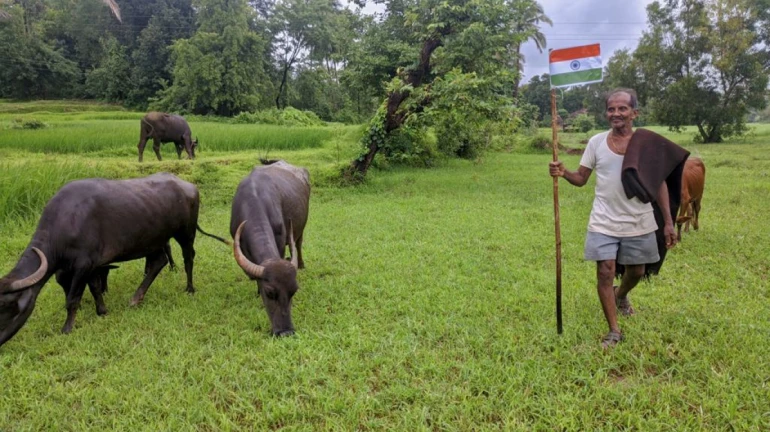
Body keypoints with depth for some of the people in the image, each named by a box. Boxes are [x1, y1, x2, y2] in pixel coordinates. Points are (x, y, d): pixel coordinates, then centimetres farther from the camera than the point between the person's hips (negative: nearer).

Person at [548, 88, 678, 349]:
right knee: (605, 272, -6)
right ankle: (614, 331, 9)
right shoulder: (596, 143, -3)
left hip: (639, 223, 1)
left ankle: (621, 295, 52)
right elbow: (581, 179, 2)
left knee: (636, 271, 17)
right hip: (604, 222, 0)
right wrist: (563, 173, -21)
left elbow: (659, 184, -1)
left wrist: (668, 222, -3)